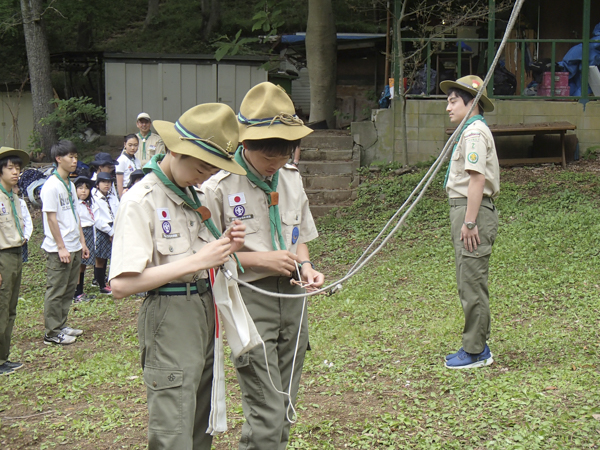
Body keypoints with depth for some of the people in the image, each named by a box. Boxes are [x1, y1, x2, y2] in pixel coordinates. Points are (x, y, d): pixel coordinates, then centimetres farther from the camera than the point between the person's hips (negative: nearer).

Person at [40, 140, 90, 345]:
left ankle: (61, 326, 23)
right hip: (58, 249, -8)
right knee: (56, 291, -2)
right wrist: (61, 247, -16)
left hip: (74, 247, 8)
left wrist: (82, 242, 16)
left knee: (69, 289, 13)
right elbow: (51, 218, -15)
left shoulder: (70, 184, 13)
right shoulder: (52, 186, -13)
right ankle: (52, 332, 6)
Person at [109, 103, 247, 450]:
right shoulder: (141, 201, -14)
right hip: (169, 317, -8)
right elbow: (121, 285, -23)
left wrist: (224, 247, 1)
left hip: (205, 310, 9)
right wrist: (197, 261, -22)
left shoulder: (190, 194, 12)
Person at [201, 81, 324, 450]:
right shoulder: (219, 187, -13)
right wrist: (259, 259, -17)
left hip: (291, 295, 6)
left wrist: (304, 264, 0)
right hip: (249, 299, -6)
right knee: (266, 416, -8)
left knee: (285, 408, 13)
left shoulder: (291, 178, 7)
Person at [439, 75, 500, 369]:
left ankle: (475, 352, 2)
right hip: (468, 211, 11)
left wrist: (469, 222, -23)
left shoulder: (474, 132, -13)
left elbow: (477, 179, -21)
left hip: (472, 211, -11)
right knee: (470, 283, 15)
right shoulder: (471, 131, 19)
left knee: (471, 284, -5)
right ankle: (478, 346, 23)